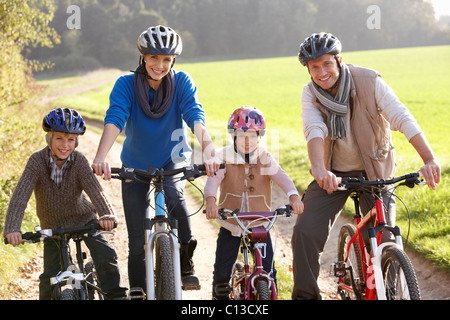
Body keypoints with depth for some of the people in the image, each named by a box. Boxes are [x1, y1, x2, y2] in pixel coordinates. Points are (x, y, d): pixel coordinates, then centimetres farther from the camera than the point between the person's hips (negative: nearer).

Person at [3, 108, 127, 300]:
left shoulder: (79, 161, -20)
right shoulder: (37, 161, -23)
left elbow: (95, 190, -33)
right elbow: (20, 196, -32)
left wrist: (107, 215, -52)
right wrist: (12, 228, -46)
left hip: (83, 218, 0)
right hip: (52, 224, 0)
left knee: (106, 255, -18)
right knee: (50, 277, -3)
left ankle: (115, 295, 2)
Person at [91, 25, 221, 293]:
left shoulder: (182, 82, -15)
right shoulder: (126, 85, -17)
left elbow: (195, 116, -30)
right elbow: (114, 119, -31)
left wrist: (208, 151, -49)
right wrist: (100, 157, -49)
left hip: (174, 159, -1)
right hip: (136, 164, 1)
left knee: (173, 193, -35)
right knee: (137, 242, -1)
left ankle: (186, 262, -18)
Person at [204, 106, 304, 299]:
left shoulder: (265, 158, -2)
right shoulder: (224, 157, -5)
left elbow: (280, 177, -16)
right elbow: (214, 179, -20)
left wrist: (294, 196, -36)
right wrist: (210, 201, -41)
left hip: (259, 224, 1)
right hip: (231, 224, 0)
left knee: (268, 270, -5)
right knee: (222, 271, 0)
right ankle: (220, 296, 26)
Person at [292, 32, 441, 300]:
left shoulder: (369, 81, -18)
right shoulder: (310, 94, -10)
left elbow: (402, 117, -27)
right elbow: (314, 131, -26)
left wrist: (430, 160, -41)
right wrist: (319, 170, -47)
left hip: (374, 171, -2)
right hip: (333, 173, 2)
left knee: (384, 242, -11)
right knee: (305, 232, -12)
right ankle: (305, 295, 3)